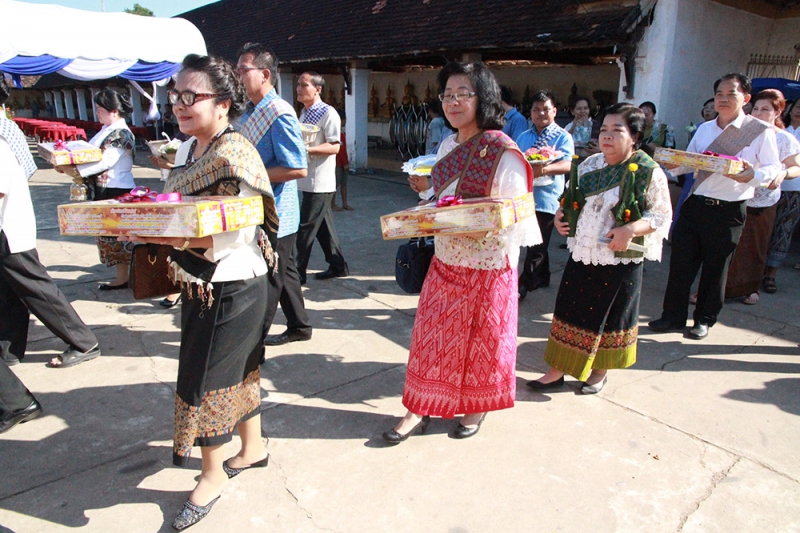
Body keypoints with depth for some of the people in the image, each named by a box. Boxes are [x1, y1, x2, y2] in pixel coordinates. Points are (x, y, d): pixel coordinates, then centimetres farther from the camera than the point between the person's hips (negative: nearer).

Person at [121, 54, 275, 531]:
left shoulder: (233, 155, -20)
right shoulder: (190, 149, 8)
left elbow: (233, 233, -26)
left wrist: (164, 236, -30)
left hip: (231, 287, -9)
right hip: (201, 284, 9)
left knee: (206, 379, 3)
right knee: (238, 368, 20)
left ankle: (214, 474, 25)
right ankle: (254, 447, 40)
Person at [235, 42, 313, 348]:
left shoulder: (279, 114, -18)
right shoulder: (251, 112, 12)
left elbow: (298, 169, -25)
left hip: (275, 215, -10)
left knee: (266, 280, 2)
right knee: (281, 272, 19)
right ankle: (299, 326, 33)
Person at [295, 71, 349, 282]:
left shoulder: (328, 113, -11)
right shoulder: (304, 113, 16)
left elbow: (334, 147, -18)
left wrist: (307, 149, -26)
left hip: (320, 182, -9)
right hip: (308, 180, 9)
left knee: (306, 227, -5)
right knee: (323, 226, 14)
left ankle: (298, 272, 3)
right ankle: (337, 266, 24)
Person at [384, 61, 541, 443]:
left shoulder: (503, 154, -16)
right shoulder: (448, 145, 7)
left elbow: (515, 217, -15)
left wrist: (478, 227, -29)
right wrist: (427, 188, 3)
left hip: (487, 266, -6)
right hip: (446, 260, 7)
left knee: (481, 339, 10)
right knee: (432, 334, 11)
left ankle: (476, 408, 34)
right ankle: (419, 409, 25)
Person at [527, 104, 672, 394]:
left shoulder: (649, 172, -9)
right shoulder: (590, 165, 5)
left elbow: (662, 214, -8)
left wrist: (631, 229, -24)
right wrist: (560, 214, -2)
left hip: (619, 261, -4)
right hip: (581, 256, 4)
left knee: (610, 317, 11)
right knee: (570, 312, 8)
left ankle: (601, 371, 32)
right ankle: (557, 370, 20)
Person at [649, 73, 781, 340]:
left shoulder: (761, 131, -3)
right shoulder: (704, 129, 12)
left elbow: (774, 168, -3)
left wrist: (751, 175, -24)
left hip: (729, 211, -4)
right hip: (695, 205, 4)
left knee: (715, 267, 8)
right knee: (680, 261, 4)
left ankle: (705, 319, 24)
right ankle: (673, 315, 18)